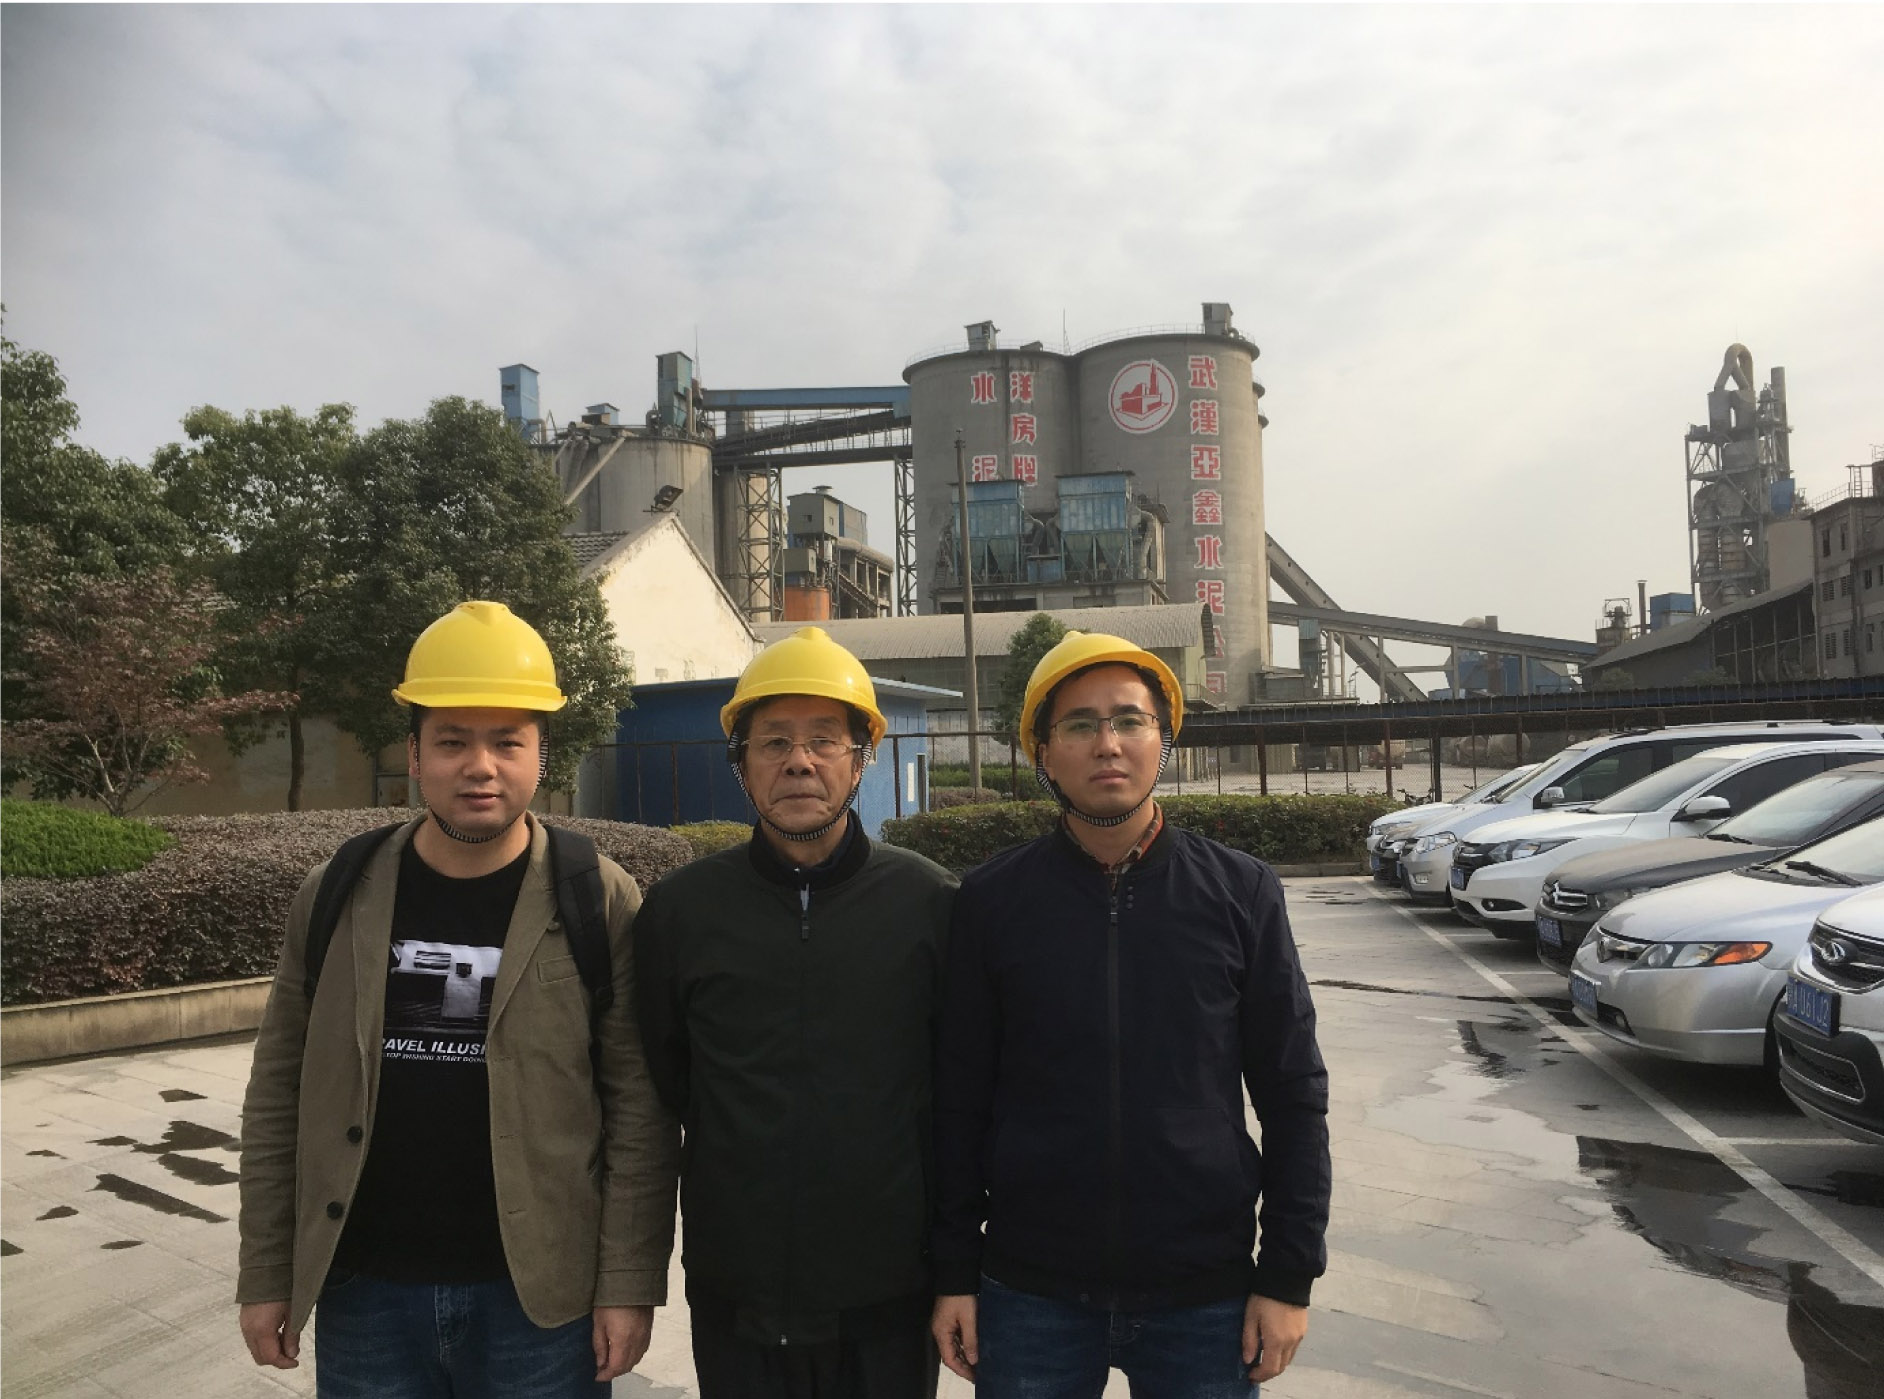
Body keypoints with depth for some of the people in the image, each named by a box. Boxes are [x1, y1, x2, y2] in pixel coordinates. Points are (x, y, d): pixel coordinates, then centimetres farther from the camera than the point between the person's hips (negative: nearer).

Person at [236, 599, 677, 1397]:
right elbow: (279, 1094, 5)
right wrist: (266, 1272, 4)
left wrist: (629, 1282, -10)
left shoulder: (600, 903, -9)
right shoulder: (336, 898, 0)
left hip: (538, 1294, -2)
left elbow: (638, 1107, -8)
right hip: (364, 1294, 3)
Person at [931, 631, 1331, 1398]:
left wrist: (1289, 1276, -1)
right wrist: (955, 1274, 1)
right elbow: (960, 1101, 1)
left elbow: (1293, 1097, 0)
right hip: (1031, 1293, 0)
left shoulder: (1241, 891, -3)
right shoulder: (991, 900, -4)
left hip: (1205, 1293, 0)